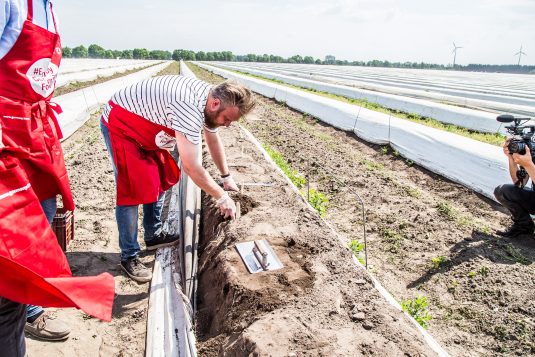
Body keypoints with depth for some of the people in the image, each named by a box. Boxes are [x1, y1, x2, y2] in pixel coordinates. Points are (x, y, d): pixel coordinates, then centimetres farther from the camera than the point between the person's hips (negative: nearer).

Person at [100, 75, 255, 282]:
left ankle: (153, 236, 27)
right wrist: (222, 197, -23)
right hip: (119, 125, -9)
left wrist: (226, 177, 13)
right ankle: (129, 257, 2)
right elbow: (191, 167, -35)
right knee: (131, 191, -11)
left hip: (144, 128, 9)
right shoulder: (190, 109, -38)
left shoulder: (210, 98, -8)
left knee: (160, 180, 11)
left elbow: (213, 139, 10)